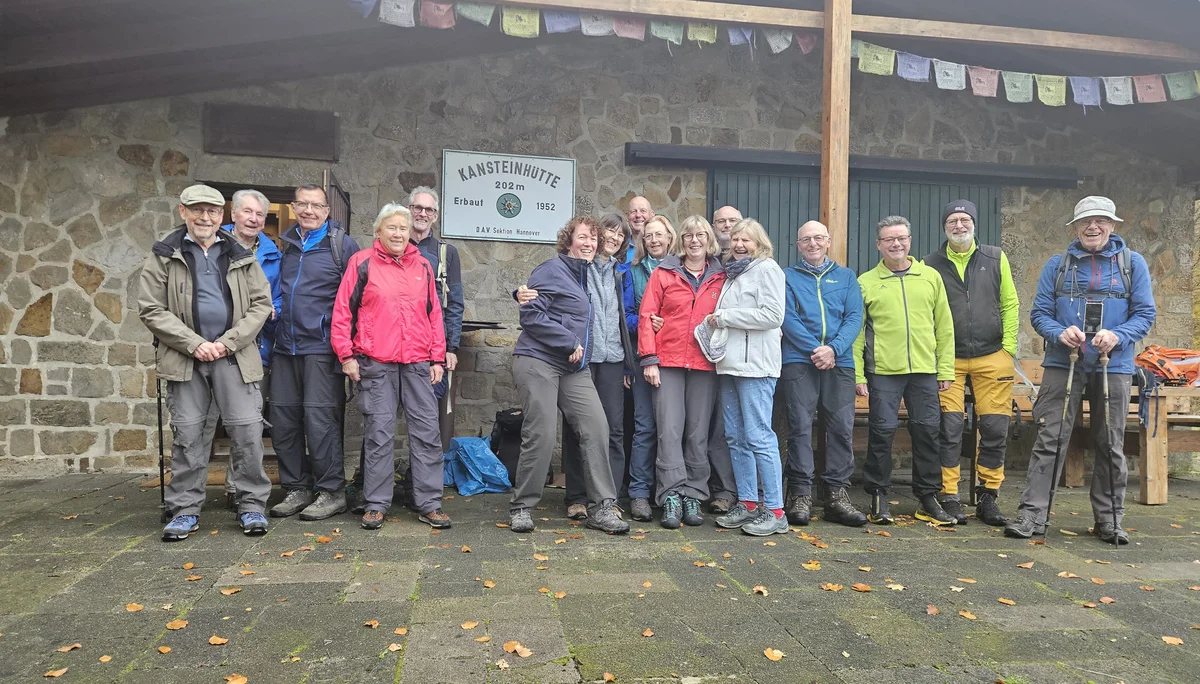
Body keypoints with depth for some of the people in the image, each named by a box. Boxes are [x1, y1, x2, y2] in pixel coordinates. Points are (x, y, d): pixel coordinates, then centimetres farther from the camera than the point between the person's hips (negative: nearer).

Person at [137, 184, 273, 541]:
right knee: (187, 433, 5)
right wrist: (194, 344, -11)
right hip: (185, 358, 0)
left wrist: (229, 341, -7)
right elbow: (151, 309, -1)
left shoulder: (241, 256, 10)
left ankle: (252, 505, 10)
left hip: (234, 356, 1)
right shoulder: (164, 256, 6)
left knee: (248, 429, -2)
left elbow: (261, 303, 6)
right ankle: (185, 510, 16)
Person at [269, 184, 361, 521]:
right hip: (285, 347, 6)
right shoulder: (285, 245, 15)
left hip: (321, 347, -6)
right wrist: (275, 311, 16)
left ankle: (332, 492, 6)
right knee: (283, 419, 8)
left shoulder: (342, 245, -2)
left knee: (319, 418, -6)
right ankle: (296, 490, 20)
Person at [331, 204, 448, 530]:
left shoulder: (423, 266, 13)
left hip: (418, 363, 3)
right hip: (375, 363, -3)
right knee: (378, 433, 3)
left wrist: (437, 358, 9)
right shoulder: (362, 262, 3)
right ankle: (376, 504, 13)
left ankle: (429, 504, 11)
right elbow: (342, 310, 1)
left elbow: (434, 314, 14)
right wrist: (346, 355, -4)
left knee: (427, 431, 3)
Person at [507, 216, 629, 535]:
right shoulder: (551, 270, -6)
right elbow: (531, 314, -14)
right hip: (538, 361, -7)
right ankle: (521, 506, 9)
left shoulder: (590, 275, 19)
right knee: (541, 435, -8)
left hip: (575, 368, 7)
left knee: (596, 427, -5)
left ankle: (602, 507, 3)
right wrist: (569, 343, -14)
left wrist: (580, 348, 14)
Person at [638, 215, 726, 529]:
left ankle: (693, 496, 12)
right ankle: (672, 497, -2)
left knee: (698, 432, 5)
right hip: (668, 362, -1)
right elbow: (646, 315, 1)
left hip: (705, 365, 2)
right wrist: (649, 359, -6)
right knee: (670, 428, -5)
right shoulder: (663, 274, 5)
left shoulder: (720, 279, 10)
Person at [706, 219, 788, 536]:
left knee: (758, 436, -9)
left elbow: (772, 315, -15)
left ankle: (775, 511, -3)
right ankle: (747, 504, 17)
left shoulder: (767, 269, -3)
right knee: (736, 437, 9)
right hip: (730, 363, 8)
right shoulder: (733, 273, 21)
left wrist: (725, 317, -11)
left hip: (755, 365, -8)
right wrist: (717, 321, 7)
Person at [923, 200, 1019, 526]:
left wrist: (1009, 347, 1)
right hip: (948, 360, -1)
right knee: (949, 429, -3)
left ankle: (988, 497, 15)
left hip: (992, 358, 2)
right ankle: (948, 497, 6)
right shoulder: (931, 265, 4)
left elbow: (1010, 304, 8)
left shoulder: (995, 258, 8)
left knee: (994, 429, 3)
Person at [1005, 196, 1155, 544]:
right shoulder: (1057, 265, 7)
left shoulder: (1132, 263, 6)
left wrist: (1118, 336, -17)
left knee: (1111, 445, 8)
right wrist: (1060, 333, -16)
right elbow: (1039, 312, 5)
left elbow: (1145, 313, 3)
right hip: (1063, 364, 0)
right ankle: (1032, 513, -3)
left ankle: (1109, 519, 19)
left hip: (1113, 366, 1)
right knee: (1049, 440, -5)